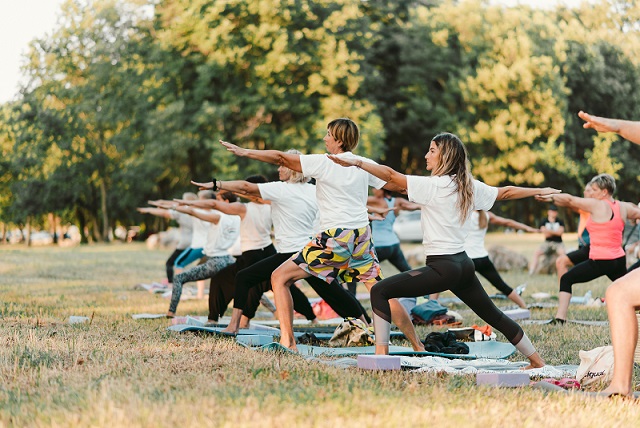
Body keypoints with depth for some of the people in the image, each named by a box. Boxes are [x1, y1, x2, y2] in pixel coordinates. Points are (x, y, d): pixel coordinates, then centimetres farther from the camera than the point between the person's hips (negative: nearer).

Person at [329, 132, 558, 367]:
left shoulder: (434, 185, -12)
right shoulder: (469, 186, 9)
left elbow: (390, 176, -16)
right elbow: (506, 192, 21)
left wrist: (356, 162, -15)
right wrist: (540, 191, 35)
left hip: (443, 268, -8)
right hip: (464, 263, 9)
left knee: (379, 291, -9)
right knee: (493, 314, 23)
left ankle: (381, 352, -18)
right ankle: (537, 360, 31)